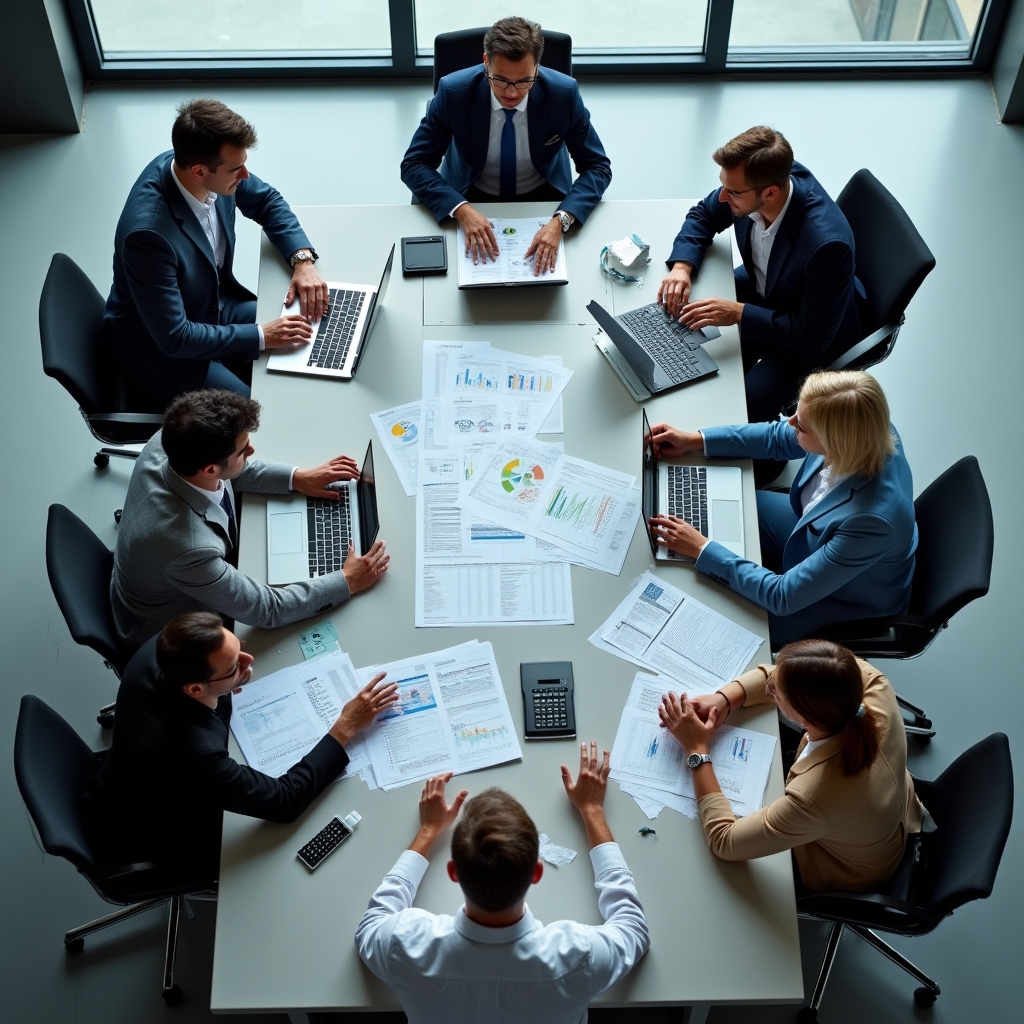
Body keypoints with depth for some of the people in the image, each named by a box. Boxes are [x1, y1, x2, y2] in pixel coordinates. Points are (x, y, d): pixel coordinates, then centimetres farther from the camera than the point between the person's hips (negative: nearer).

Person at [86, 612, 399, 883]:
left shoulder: (161, 652, -27)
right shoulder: (192, 753, -46)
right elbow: (285, 801, -33)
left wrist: (234, 677, -18)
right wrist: (345, 727, -29)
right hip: (147, 836, -6)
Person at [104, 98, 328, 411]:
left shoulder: (213, 168, -16)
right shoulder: (149, 232, -37)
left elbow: (266, 201, 4)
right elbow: (173, 338, -30)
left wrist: (302, 259, -11)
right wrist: (261, 336, -26)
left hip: (217, 304, 8)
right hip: (159, 348, -7)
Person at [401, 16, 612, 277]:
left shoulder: (564, 93, -21)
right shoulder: (453, 91, -22)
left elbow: (598, 167, -15)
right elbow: (414, 165, -16)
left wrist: (560, 220, -34)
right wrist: (462, 210, -35)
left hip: (543, 200, 2)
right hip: (473, 201, -2)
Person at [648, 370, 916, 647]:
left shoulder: (871, 521, -45)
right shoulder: (862, 431, -27)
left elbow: (784, 597, -34)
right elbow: (778, 437, -5)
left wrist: (702, 549, -29)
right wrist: (696, 441, -8)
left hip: (844, 598, -6)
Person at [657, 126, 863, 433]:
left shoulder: (827, 242, -41)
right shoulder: (755, 180, -23)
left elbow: (814, 334, -30)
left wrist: (739, 313, -34)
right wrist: (682, 266, -20)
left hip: (815, 331, -6)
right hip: (759, 286, 6)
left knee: (743, 405, -20)